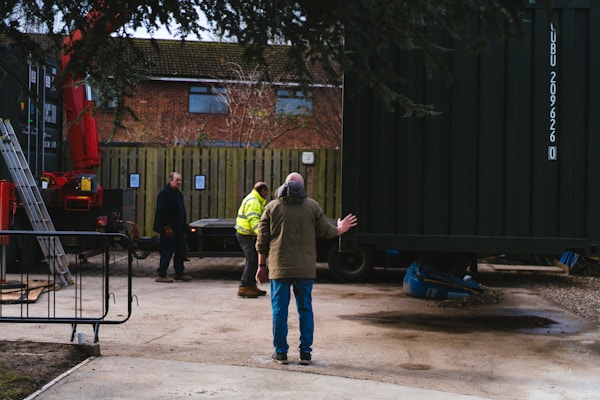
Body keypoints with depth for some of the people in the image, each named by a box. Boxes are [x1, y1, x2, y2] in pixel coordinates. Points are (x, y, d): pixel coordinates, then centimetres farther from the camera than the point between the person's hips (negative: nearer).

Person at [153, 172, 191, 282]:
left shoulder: (177, 193, 15)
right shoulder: (164, 193, -15)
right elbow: (162, 212, -20)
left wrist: (184, 223, 14)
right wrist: (167, 228, -22)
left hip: (178, 229, 10)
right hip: (168, 229, -10)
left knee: (181, 250, 12)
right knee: (167, 251, -3)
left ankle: (179, 273, 22)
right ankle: (161, 275, 6)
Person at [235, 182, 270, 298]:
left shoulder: (255, 200, 15)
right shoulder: (253, 202, -18)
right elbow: (253, 220, -31)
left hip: (247, 234, 11)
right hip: (246, 235, -11)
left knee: (254, 260, 14)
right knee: (252, 261, -12)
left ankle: (251, 286, 21)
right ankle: (244, 287, -10)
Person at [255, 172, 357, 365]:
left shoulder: (272, 206, 3)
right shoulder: (312, 206, 2)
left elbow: (262, 239, 3)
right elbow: (326, 231, 4)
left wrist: (262, 265, 10)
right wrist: (340, 229, 25)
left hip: (279, 268, 0)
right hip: (305, 269, 1)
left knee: (279, 310, 6)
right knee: (305, 310, 9)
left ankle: (281, 351, 10)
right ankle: (305, 352, 11)